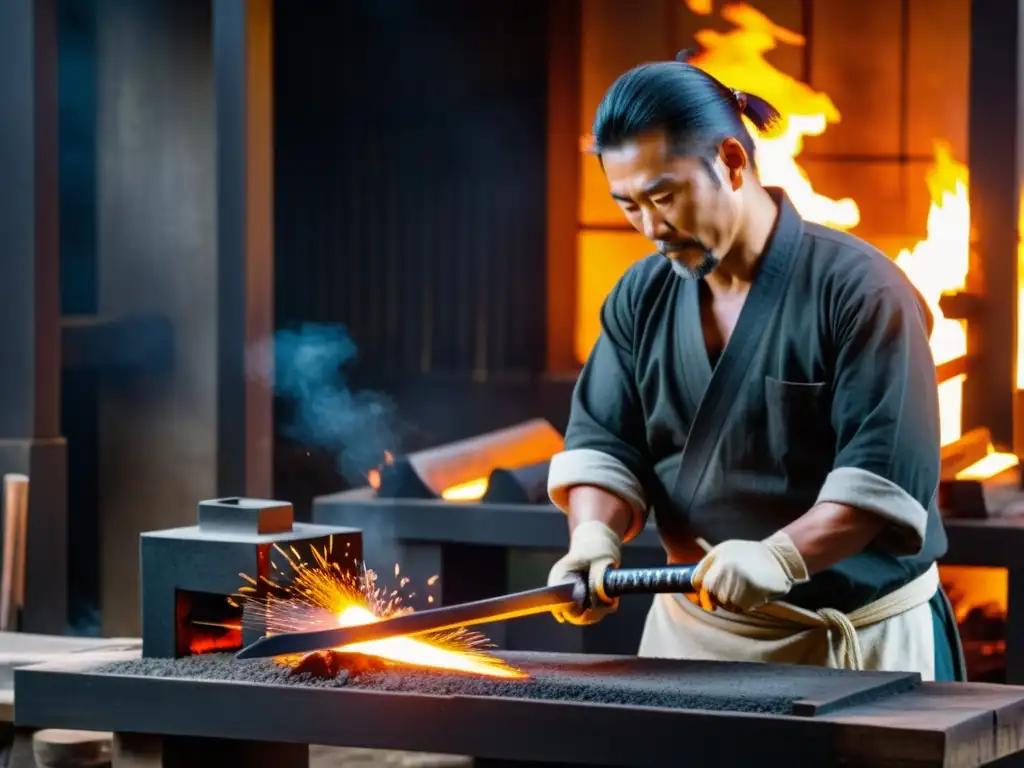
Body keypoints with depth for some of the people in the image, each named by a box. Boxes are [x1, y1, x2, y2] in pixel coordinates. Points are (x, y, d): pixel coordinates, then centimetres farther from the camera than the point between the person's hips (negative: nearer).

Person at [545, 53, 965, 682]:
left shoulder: (859, 289, -14)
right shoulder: (640, 299, 6)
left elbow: (888, 471, -21)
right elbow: (602, 441, 4)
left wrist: (781, 556, -34)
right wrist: (594, 535, -18)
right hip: (693, 631, 5)